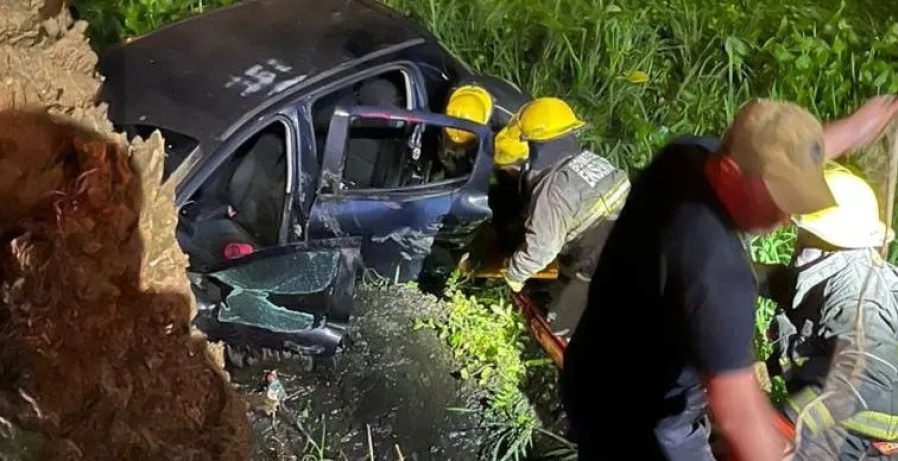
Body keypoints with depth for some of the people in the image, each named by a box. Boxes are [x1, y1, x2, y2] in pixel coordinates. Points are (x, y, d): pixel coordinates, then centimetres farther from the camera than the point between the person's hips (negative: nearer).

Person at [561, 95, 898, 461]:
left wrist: (851, 131, 21)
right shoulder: (713, 266, -39)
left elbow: (784, 157, 10)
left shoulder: (688, 155, -12)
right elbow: (736, 412, -38)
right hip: (634, 421, -9)